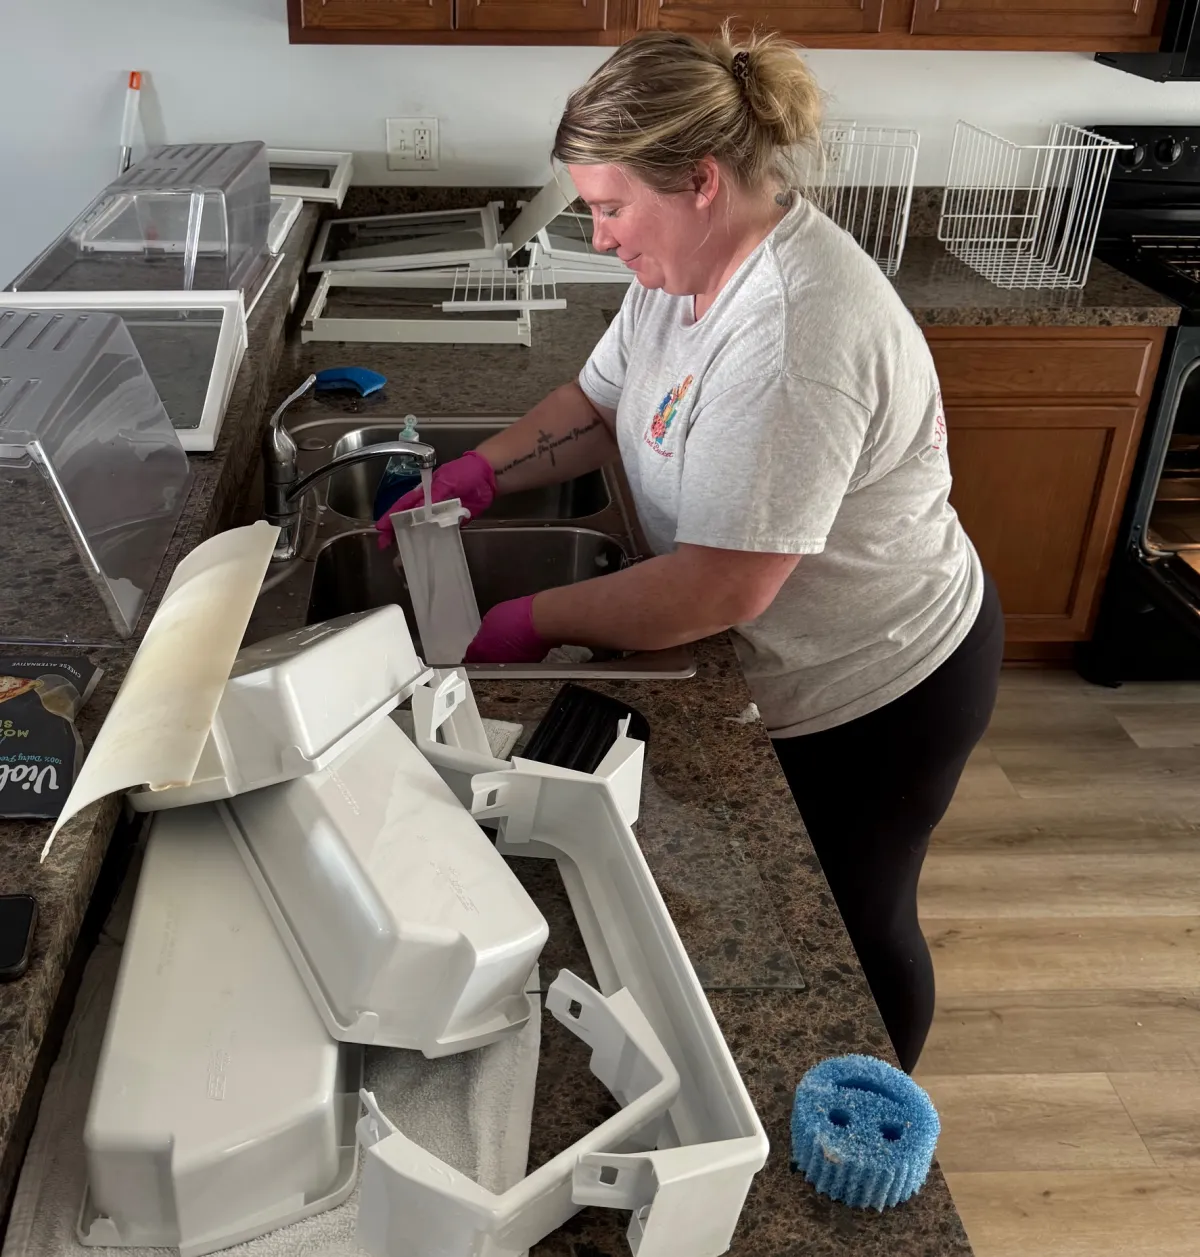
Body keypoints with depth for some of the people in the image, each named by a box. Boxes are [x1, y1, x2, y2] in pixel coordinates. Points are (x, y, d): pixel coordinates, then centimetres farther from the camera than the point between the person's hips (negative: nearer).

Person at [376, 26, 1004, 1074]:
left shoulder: (794, 332, -35)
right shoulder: (689, 263, -5)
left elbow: (720, 591, -35)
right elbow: (599, 404, 6)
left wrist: (533, 623, -23)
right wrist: (474, 475, -9)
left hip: (877, 698, -8)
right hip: (788, 672, 9)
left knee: (854, 928, 15)